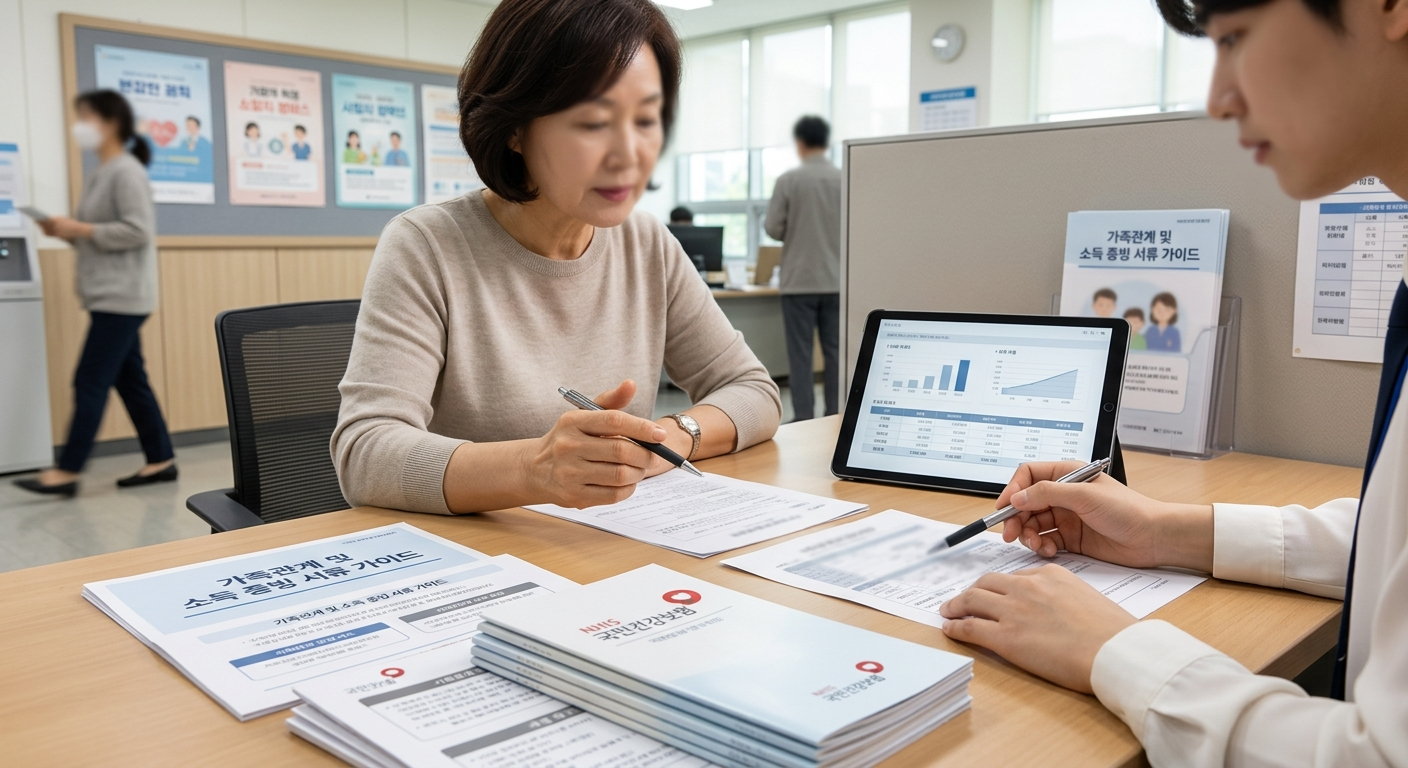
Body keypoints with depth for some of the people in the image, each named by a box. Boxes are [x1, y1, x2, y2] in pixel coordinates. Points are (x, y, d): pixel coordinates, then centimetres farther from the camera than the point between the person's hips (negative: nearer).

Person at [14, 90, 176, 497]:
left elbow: (138, 231, -20)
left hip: (122, 297, -10)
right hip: (108, 296, 10)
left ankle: (67, 471, -4)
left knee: (90, 382, -8)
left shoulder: (127, 171, -11)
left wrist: (81, 229, -17)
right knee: (130, 381, 10)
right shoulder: (101, 174, 18)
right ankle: (160, 460, 15)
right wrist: (67, 231, 5)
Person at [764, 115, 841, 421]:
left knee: (800, 352, 3)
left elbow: (773, 229, -6)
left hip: (799, 280, -2)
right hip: (836, 280, 2)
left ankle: (803, 419, 4)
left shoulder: (788, 180, -7)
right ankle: (834, 416, 13)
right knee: (835, 351, 9)